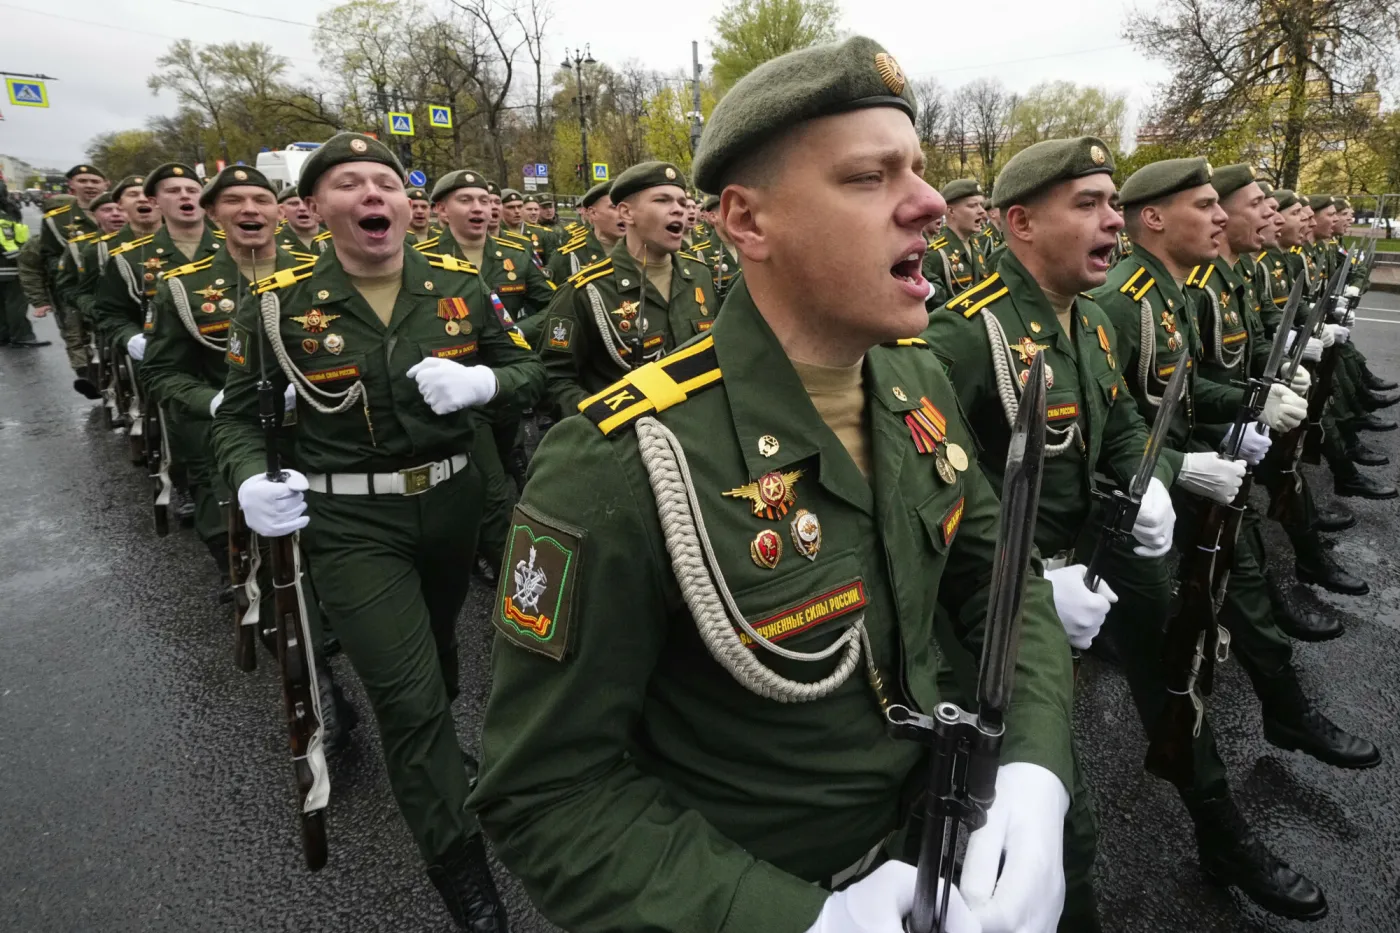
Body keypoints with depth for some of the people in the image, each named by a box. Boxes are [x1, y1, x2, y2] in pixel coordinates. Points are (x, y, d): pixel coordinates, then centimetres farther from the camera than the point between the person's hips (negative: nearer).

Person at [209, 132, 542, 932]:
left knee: (440, 644, 26)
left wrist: (481, 380, -18)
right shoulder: (279, 304, -8)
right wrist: (250, 481, -16)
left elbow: (530, 371, 4)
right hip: (351, 522, -3)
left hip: (454, 501, 4)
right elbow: (237, 412, 4)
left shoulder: (462, 286, -4)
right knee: (408, 696, -6)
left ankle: (431, 758, 59)